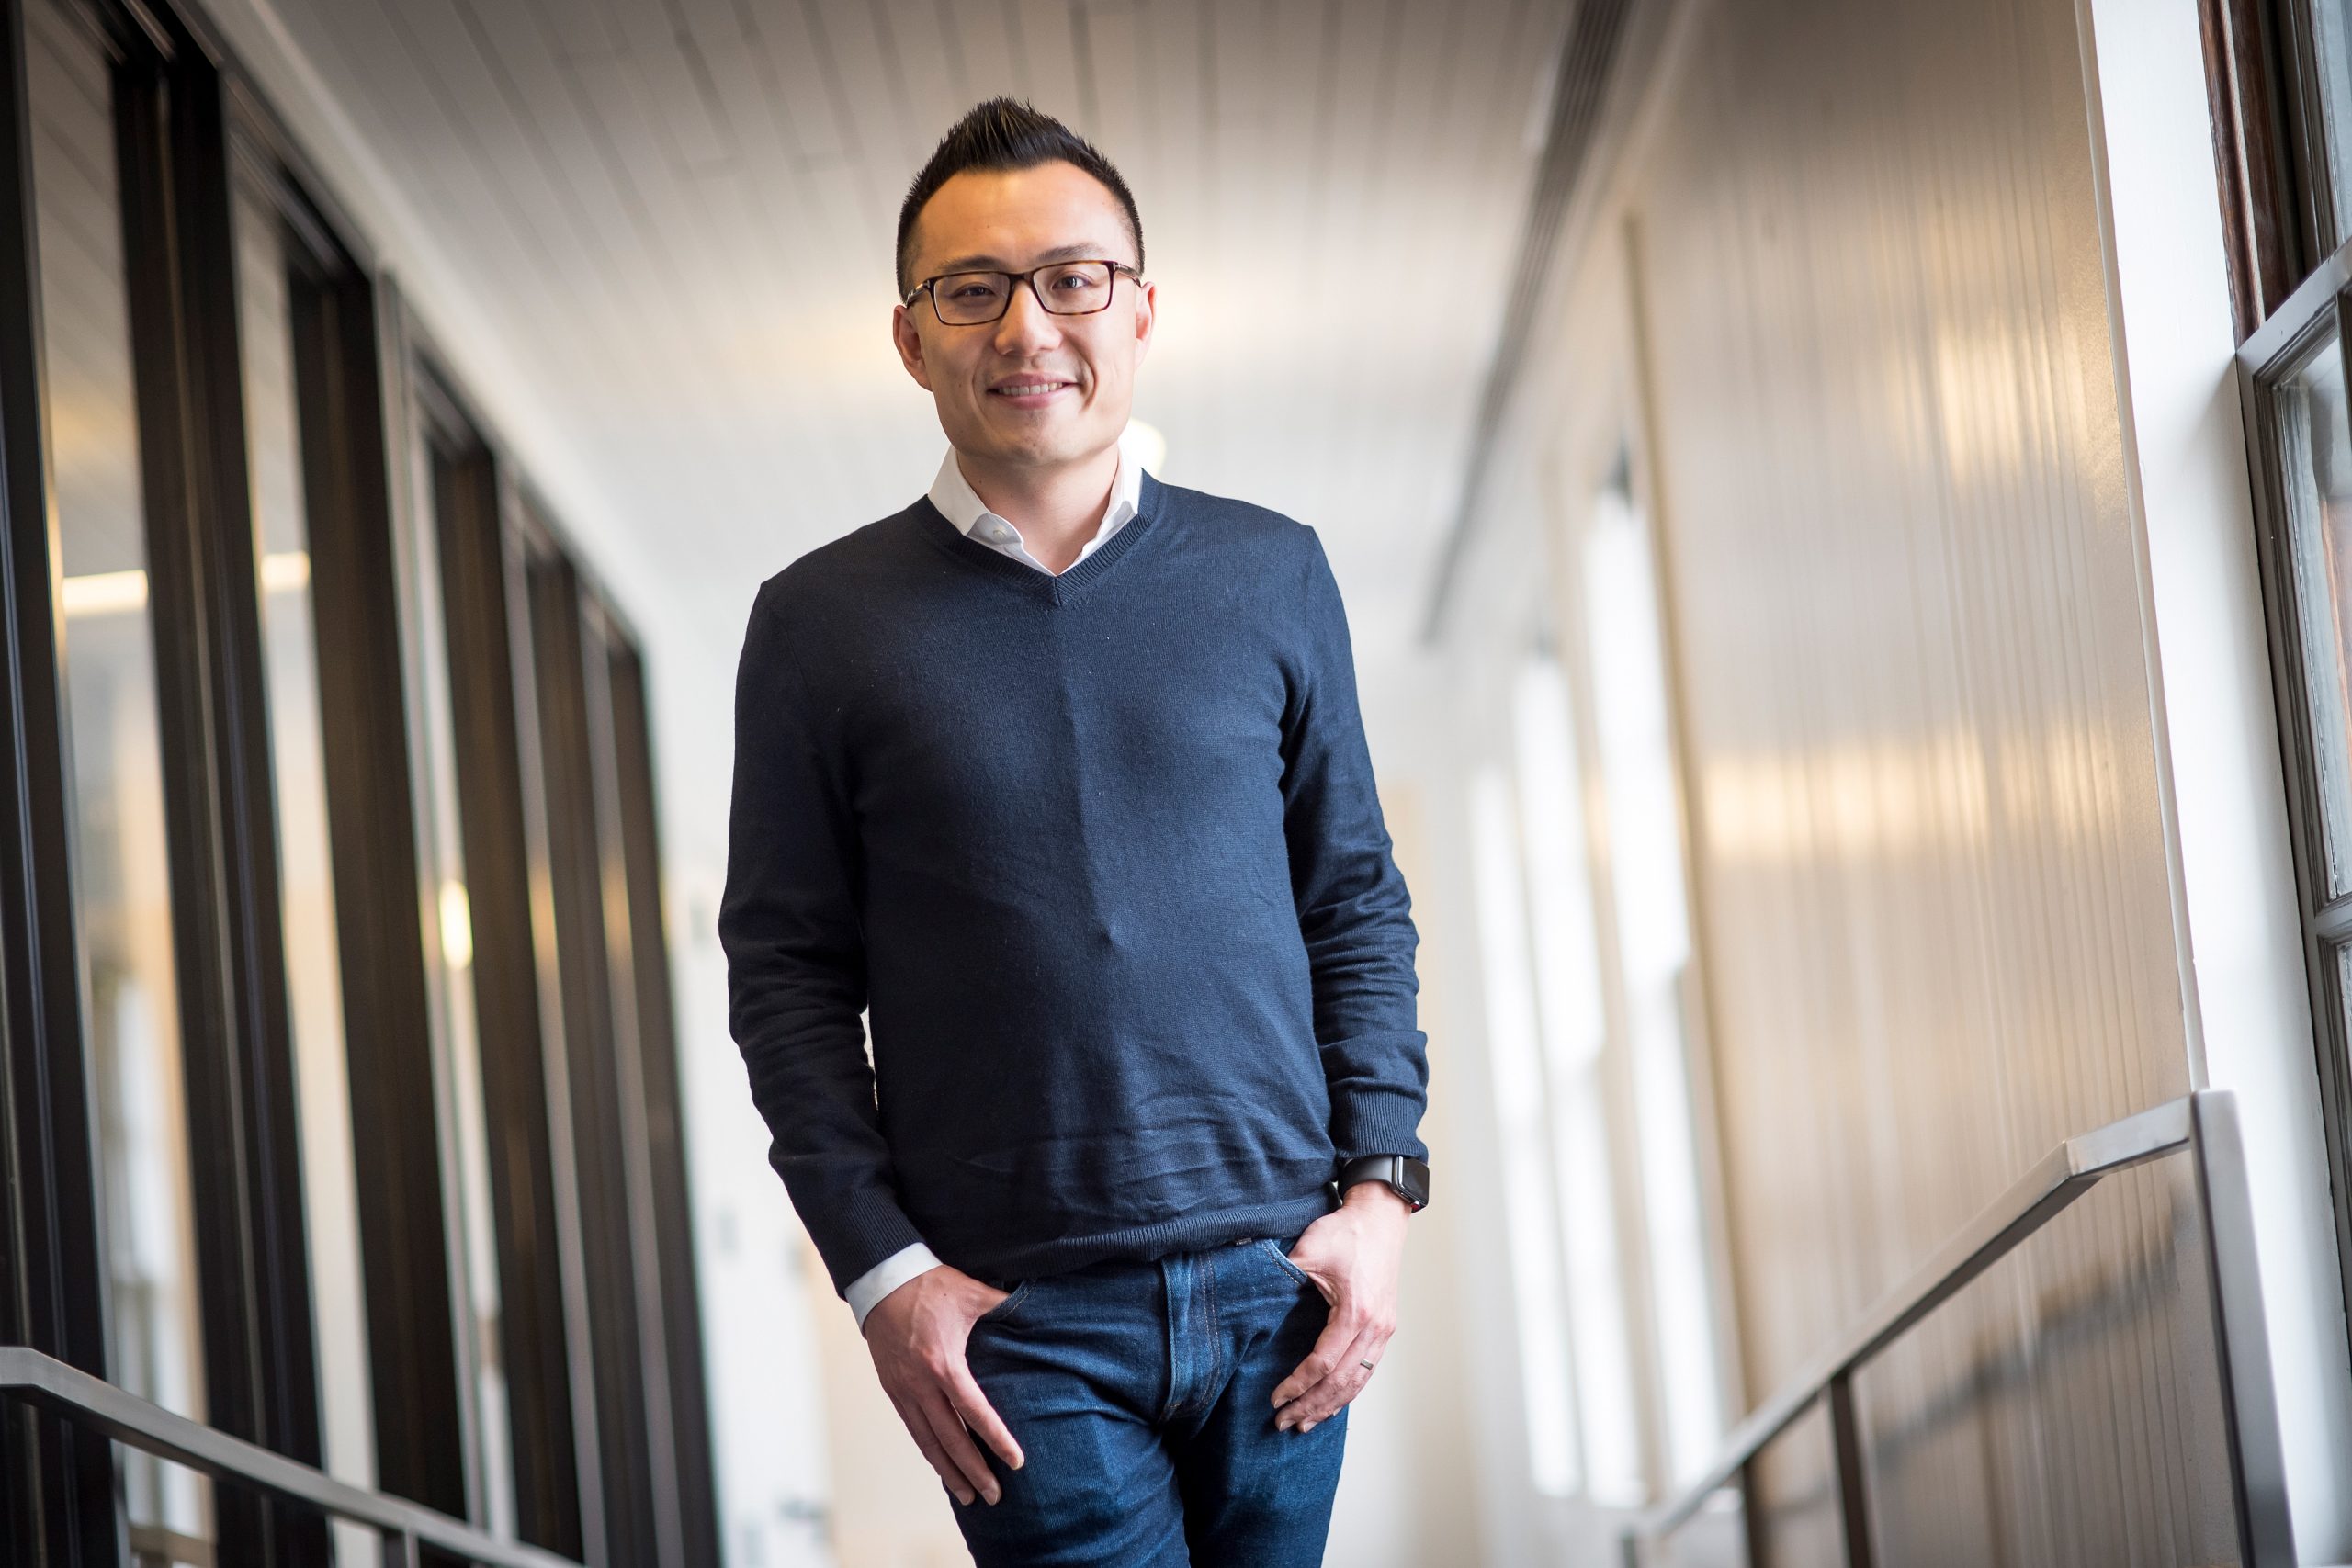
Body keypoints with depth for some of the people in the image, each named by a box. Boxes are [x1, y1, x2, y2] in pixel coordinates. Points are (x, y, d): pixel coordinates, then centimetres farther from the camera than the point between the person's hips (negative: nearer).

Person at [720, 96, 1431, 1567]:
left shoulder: (1273, 575, 7)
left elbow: (1358, 899, 10)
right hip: (1017, 1319, -2)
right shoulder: (822, 624, 1)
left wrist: (1381, 1183, 1)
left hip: (1276, 1279, 2)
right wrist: (880, 1271, -6)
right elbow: (787, 974, 2)